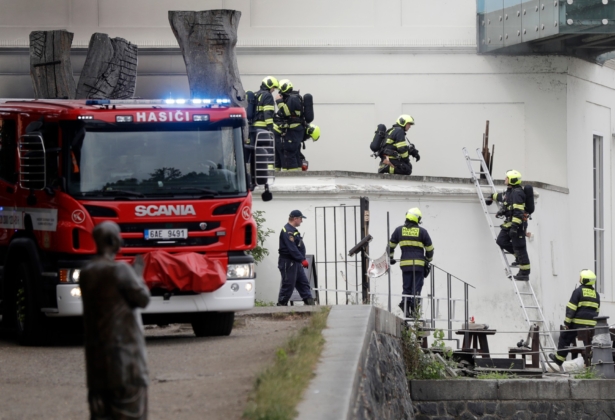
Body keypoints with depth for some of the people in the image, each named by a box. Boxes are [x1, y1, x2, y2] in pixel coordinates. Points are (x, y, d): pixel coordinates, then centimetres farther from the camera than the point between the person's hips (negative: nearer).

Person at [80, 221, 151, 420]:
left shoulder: (86, 273, 7)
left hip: (96, 349, 7)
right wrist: (138, 276, 9)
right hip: (123, 347, -7)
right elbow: (142, 298, -9)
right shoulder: (119, 270, -15)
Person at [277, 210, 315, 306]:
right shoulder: (287, 231, -17)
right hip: (288, 262, -11)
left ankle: (309, 302, 9)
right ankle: (281, 304, -1)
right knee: (288, 284, -7)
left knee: (303, 283, 9)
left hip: (296, 262, 11)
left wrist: (302, 259, 15)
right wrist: (302, 259, -26)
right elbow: (291, 248, -25)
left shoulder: (293, 230, 17)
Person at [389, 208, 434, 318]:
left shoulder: (399, 230, 6)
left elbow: (391, 245, 14)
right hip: (419, 263, -2)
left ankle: (405, 305, -4)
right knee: (416, 288, 2)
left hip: (405, 263, 2)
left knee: (407, 287, 10)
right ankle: (414, 308, -6)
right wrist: (428, 260, 23)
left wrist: (390, 257, 29)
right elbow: (429, 249, 6)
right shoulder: (422, 231, 0)